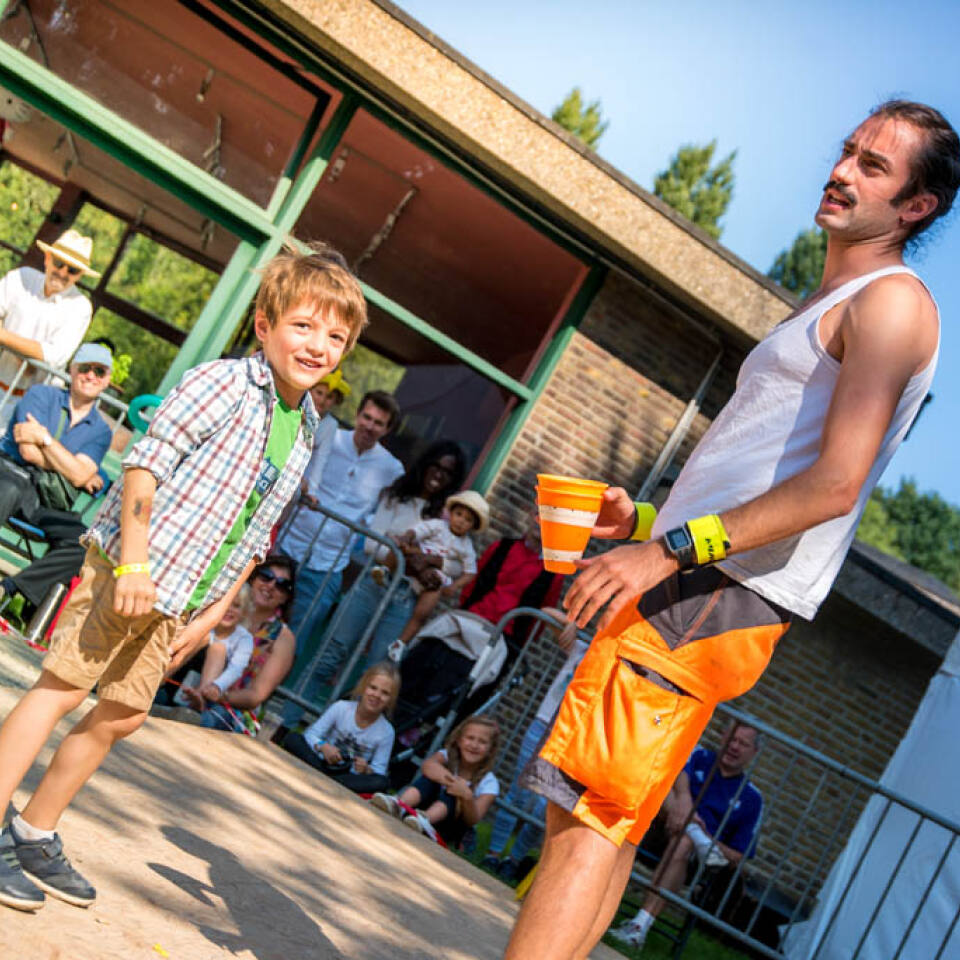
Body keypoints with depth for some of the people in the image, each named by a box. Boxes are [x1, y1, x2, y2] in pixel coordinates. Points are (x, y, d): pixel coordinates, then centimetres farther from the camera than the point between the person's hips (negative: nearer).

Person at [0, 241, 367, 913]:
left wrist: (214, 612, 13)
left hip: (177, 601, 8)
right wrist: (134, 562, -21)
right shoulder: (224, 384, -12)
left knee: (122, 716, 12)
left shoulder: (305, 434, 10)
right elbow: (147, 462, -17)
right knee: (61, 689, -6)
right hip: (126, 568, -7)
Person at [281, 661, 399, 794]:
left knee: (381, 782, -32)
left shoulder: (386, 732, -5)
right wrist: (322, 746, -28)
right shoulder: (341, 708, -6)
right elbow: (310, 734, -6)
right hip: (321, 764, 0)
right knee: (293, 738, -22)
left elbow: (378, 771, -5)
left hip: (350, 777, 0)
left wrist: (367, 770, -28)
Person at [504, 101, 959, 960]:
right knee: (584, 814, 10)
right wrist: (643, 521, 18)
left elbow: (833, 486, -17)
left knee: (592, 815, -16)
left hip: (721, 595, -10)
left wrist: (670, 550, -21)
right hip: (688, 580, 10)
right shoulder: (827, 307, 26)